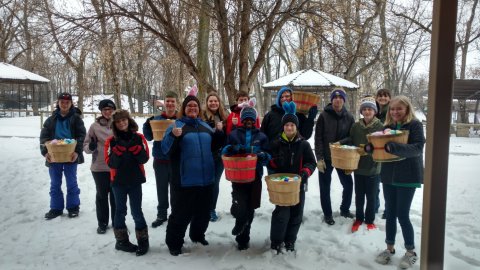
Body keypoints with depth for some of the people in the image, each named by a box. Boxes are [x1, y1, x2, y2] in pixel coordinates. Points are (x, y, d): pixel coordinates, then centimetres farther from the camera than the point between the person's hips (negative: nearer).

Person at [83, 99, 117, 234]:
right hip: (99, 167, 0)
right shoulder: (95, 126, -2)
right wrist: (91, 146, -19)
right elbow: (85, 145, 1)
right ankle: (102, 223, 23)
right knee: (102, 195, 10)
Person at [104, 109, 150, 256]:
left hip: (135, 180, 0)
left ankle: (143, 241, 14)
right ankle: (121, 241, 21)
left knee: (136, 211, 3)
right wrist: (117, 152, -25)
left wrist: (136, 148, -22)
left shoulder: (139, 138, -1)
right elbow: (110, 163, -9)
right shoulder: (111, 140, -2)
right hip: (118, 180, 0)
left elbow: (145, 158, -7)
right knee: (120, 210, 10)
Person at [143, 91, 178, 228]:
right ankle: (161, 214, 25)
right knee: (161, 189, 13)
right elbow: (149, 137, 3)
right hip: (160, 160, 2)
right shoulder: (156, 119, 2)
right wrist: (147, 124, -15)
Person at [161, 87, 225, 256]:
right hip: (184, 179, -6)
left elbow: (212, 146, 23)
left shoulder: (205, 126, 13)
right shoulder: (176, 125, -5)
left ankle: (198, 235, 39)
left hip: (205, 177, 6)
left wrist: (219, 133, 5)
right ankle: (174, 242, 17)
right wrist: (173, 136, -30)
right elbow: (166, 149, -12)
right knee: (181, 212, 0)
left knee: (203, 210, 18)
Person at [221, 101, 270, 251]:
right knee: (240, 207, -16)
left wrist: (264, 156, -17)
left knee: (250, 209, 8)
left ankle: (243, 237, 29)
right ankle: (241, 233, 17)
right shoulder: (234, 134, 8)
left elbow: (267, 157, 6)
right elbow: (225, 152, 6)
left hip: (255, 177, 2)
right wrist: (232, 148, -15)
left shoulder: (261, 136, 9)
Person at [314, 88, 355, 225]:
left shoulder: (349, 117, 1)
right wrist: (319, 158, -14)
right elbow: (318, 138, -9)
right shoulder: (324, 116, -8)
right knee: (325, 187, 6)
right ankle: (327, 214, 22)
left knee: (348, 184, 8)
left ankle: (344, 209, 31)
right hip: (326, 158, -3)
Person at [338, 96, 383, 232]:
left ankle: (370, 220, 28)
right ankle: (359, 218, 31)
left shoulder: (380, 126, -9)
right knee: (359, 195, 14)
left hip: (373, 168, -2)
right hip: (358, 166, 2)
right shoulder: (355, 126, -1)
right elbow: (351, 142, 9)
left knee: (371, 196, 11)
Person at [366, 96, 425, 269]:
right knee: (390, 213, 12)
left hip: (407, 176, -5)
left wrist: (394, 147, -35)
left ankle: (411, 252, 16)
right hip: (388, 175, 5)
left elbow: (418, 148, -21)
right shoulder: (387, 126, 7)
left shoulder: (415, 125, -8)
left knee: (402, 215, -2)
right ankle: (390, 248, 26)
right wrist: (370, 147, -14)